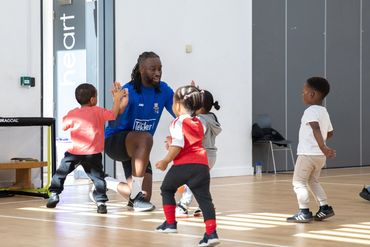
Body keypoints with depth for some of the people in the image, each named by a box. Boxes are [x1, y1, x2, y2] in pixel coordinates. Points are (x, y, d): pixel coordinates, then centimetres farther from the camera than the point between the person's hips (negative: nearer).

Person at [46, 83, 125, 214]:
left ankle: (54, 194, 19)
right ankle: (101, 202, -6)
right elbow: (113, 115, 1)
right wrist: (117, 99, 11)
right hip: (93, 154, -1)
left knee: (61, 172, 18)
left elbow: (64, 126, 9)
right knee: (98, 177, 3)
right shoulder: (98, 112, -2)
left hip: (74, 152, 1)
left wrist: (65, 118, 28)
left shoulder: (73, 113, 2)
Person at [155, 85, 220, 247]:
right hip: (202, 164, 5)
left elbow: (177, 146, -13)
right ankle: (211, 233, -11)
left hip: (183, 164, -5)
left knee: (167, 189, 19)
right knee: (204, 197, 0)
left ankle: (170, 223, 21)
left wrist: (165, 161, -3)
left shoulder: (179, 122, -3)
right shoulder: (198, 123, 20)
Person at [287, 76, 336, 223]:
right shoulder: (324, 112, 13)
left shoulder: (310, 111, -14)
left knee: (298, 182, 1)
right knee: (313, 181, 23)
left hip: (307, 153, -9)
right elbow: (330, 133, 23)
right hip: (320, 156, 9)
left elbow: (316, 129, -31)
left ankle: (304, 212, -4)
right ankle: (325, 208, 19)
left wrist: (323, 147, -40)